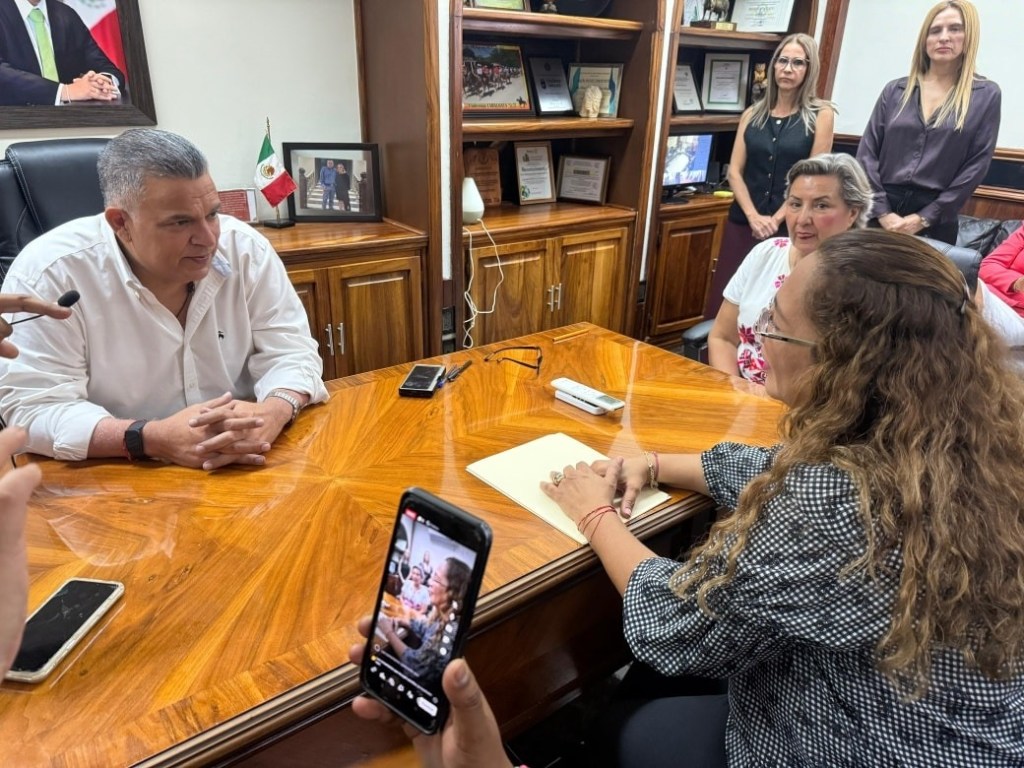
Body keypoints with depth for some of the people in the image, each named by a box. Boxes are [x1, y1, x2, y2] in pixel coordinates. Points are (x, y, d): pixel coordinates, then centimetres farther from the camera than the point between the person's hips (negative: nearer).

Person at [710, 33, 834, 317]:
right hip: (743, 223, 3)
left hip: (790, 228, -3)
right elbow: (734, 171, 3)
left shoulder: (821, 115, 1)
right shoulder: (753, 114, 10)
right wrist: (753, 216, -10)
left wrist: (776, 220, -12)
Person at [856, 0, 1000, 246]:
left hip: (936, 218, -1)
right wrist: (882, 212, -10)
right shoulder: (895, 90, 8)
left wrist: (924, 218, -10)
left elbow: (976, 166, -2)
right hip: (883, 211, 1)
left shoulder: (986, 95, 4)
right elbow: (867, 153, 1)